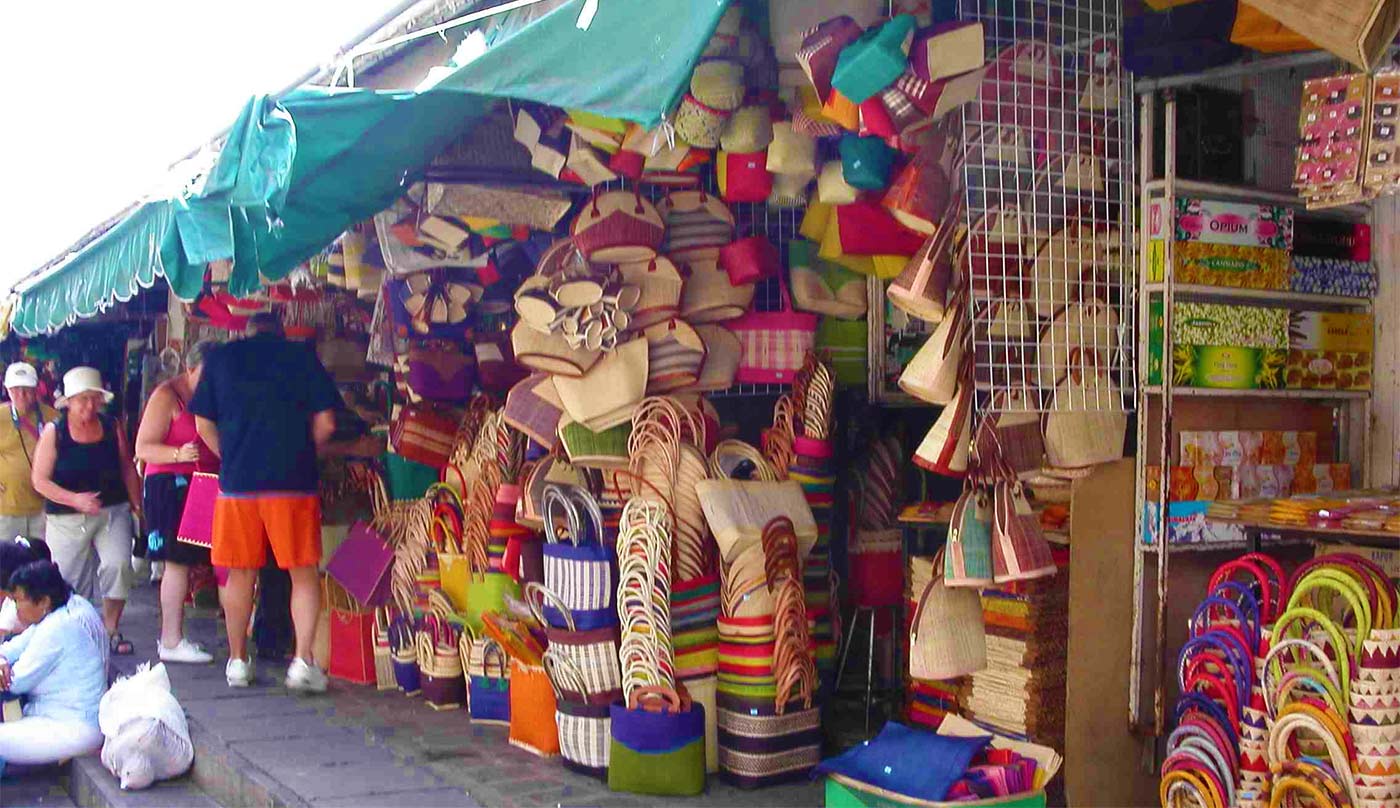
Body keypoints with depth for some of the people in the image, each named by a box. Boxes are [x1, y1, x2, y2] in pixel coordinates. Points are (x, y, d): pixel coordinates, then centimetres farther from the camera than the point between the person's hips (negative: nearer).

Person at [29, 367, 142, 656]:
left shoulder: (112, 428, 2)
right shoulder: (54, 432, -4)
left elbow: (128, 470, 10)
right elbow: (40, 480, -5)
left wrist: (136, 507, 7)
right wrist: (75, 499, -18)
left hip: (113, 512, 1)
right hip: (67, 519, 0)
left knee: (118, 564, -19)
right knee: (70, 580, 5)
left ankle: (111, 630, -5)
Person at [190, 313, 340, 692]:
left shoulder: (220, 358, 9)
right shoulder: (303, 357, 4)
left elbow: (203, 424, 9)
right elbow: (325, 423, 0)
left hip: (237, 480, 2)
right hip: (294, 479, -2)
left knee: (240, 574, 12)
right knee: (304, 572, 4)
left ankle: (238, 661, 21)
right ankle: (303, 661, -5)